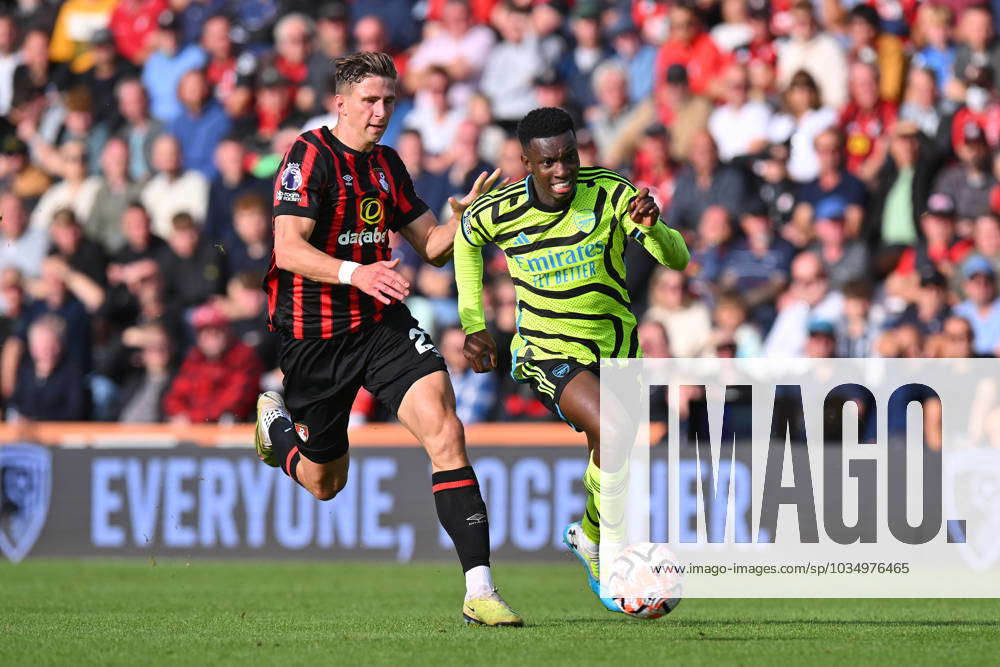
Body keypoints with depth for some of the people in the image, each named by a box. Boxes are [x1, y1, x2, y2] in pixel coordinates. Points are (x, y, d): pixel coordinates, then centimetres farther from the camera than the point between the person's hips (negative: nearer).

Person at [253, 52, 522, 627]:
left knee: (444, 429, -21)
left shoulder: (387, 165, 9)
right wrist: (354, 273, -38)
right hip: (314, 335, -4)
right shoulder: (310, 155, -12)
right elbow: (288, 250, -23)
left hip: (383, 322, 4)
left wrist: (466, 215, -6)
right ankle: (275, 421, 48)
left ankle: (480, 589, -25)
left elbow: (433, 247, 15)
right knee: (324, 483, 11)